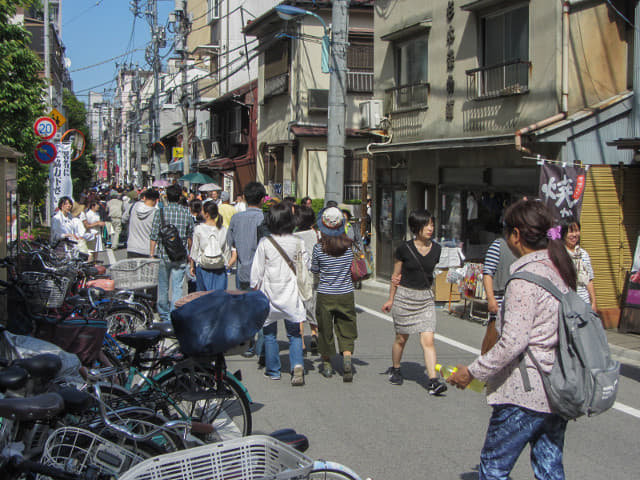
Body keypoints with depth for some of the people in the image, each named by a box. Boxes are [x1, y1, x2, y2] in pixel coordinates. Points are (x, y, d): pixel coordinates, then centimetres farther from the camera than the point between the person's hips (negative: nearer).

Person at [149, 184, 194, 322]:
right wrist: (190, 253, 22)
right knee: (177, 287, 3)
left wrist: (151, 255, 0)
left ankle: (164, 315, 28)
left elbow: (154, 236, -6)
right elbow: (190, 237, 8)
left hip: (163, 255, 0)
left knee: (163, 286, 15)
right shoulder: (187, 213, 0)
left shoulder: (160, 212, -6)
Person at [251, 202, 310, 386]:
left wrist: (255, 288, 7)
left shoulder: (265, 243, -9)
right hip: (291, 295, 1)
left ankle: (273, 370, 18)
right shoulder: (298, 243, -4)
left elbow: (257, 270, -5)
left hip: (269, 294, -1)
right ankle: (297, 365, -12)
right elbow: (306, 267, 2)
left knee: (269, 334, 12)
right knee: (294, 334, 8)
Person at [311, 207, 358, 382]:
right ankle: (347, 357, -13)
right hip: (346, 294, 1)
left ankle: (327, 365, 24)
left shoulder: (319, 247, -12)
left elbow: (314, 269, 2)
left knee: (325, 330, 13)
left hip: (325, 295, -1)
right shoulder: (348, 245, -7)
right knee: (346, 329, 10)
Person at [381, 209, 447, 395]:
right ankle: (395, 369, 35)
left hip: (426, 298, 2)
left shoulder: (436, 249, 1)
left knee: (428, 340, -8)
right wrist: (391, 299, 8)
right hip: (404, 296, -2)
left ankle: (433, 380, -10)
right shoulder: (405, 249, -7)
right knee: (401, 338, 11)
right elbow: (396, 275, 3)